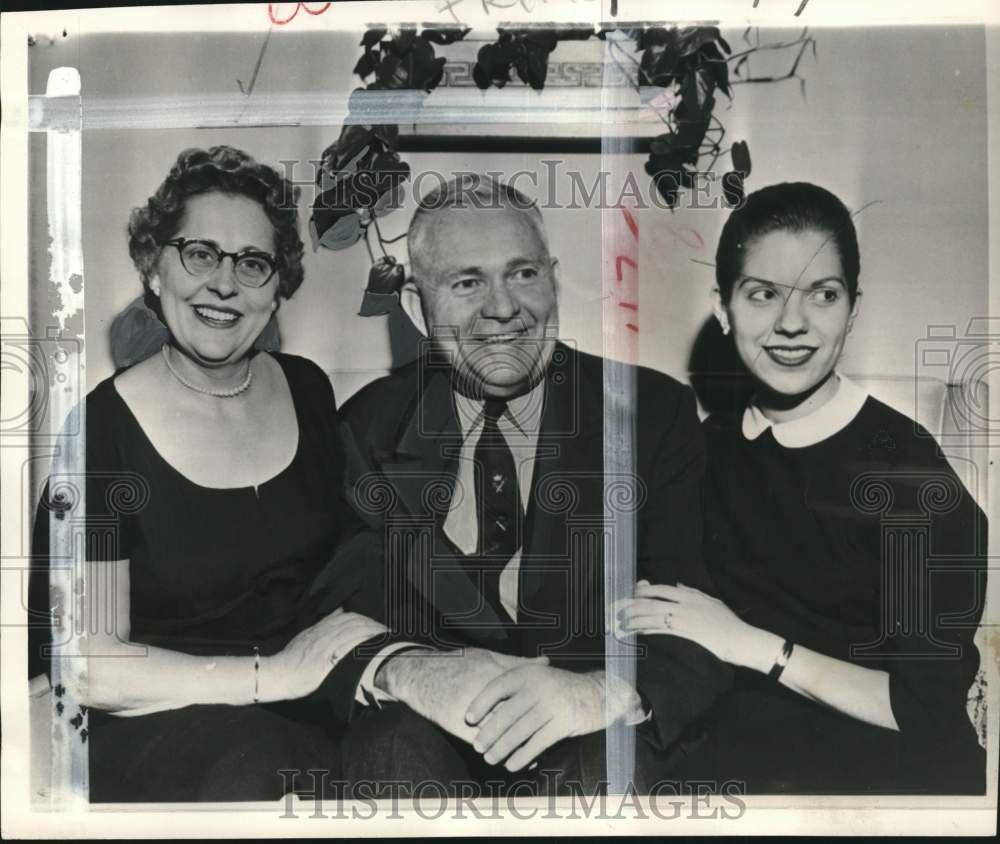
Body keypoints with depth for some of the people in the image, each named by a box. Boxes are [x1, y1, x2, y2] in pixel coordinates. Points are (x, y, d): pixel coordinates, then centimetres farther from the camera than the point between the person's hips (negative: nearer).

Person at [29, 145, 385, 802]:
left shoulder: (307, 387, 4)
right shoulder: (105, 430, -9)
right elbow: (86, 666, -13)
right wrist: (271, 673, -20)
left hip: (312, 695, 4)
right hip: (155, 718, -3)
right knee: (258, 771, -30)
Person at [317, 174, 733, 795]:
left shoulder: (656, 413, -3)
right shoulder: (366, 429, 0)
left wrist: (600, 691, -31)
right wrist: (405, 671, -28)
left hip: (594, 740, 0)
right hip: (429, 732, 1)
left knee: (611, 761, -31)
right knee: (398, 746, -30)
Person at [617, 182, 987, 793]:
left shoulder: (913, 467, -14)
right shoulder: (709, 445, 1)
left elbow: (928, 707, -15)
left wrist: (751, 644, -15)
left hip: (892, 768, -3)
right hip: (743, 746, 4)